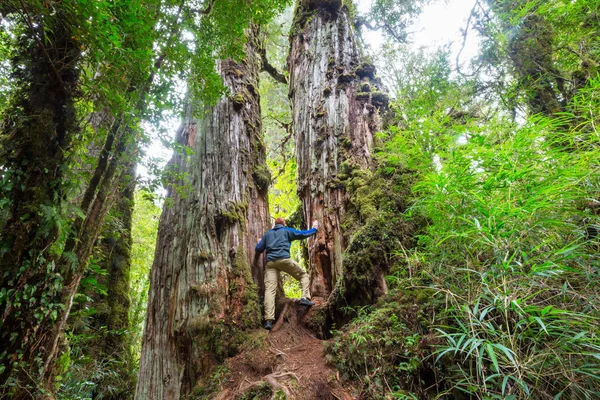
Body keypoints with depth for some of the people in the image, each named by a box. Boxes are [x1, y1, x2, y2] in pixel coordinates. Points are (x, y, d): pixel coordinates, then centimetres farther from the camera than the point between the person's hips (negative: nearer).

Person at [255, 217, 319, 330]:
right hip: (284, 259, -3)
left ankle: (269, 320, -17)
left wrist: (260, 242, 46)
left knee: (269, 289, -7)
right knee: (303, 275, 17)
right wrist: (314, 228, 30)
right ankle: (305, 298, -4)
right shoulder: (287, 231, 17)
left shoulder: (267, 234, 26)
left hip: (270, 262, 3)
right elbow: (303, 234, 14)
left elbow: (258, 249, 24)